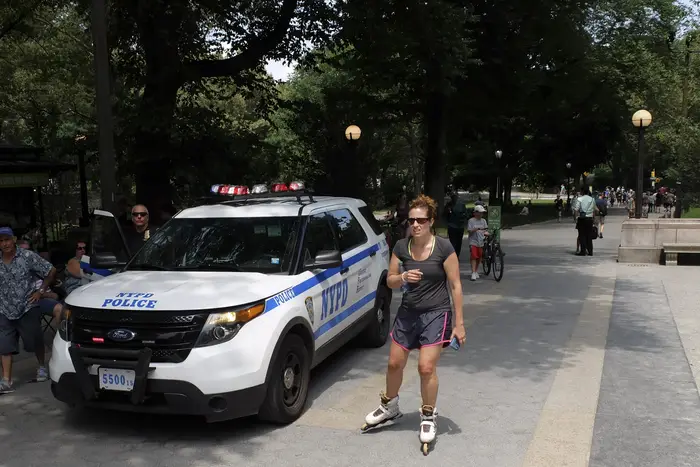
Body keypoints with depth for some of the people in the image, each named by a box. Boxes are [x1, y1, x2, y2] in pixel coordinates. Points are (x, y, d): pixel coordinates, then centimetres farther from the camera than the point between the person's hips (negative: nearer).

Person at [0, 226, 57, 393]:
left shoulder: (28, 256, -9)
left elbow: (51, 271, -4)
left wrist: (41, 291, -6)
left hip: (28, 309, -3)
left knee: (35, 341, 9)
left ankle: (42, 367, 32)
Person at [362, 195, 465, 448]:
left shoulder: (444, 247, -13)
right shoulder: (401, 247, -2)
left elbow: (455, 286, -9)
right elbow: (390, 280, 6)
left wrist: (459, 323, -10)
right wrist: (403, 277, -18)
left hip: (436, 314, -4)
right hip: (407, 312, 4)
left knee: (426, 367, -10)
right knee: (394, 363, 11)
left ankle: (429, 417, 14)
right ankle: (389, 407, 37)